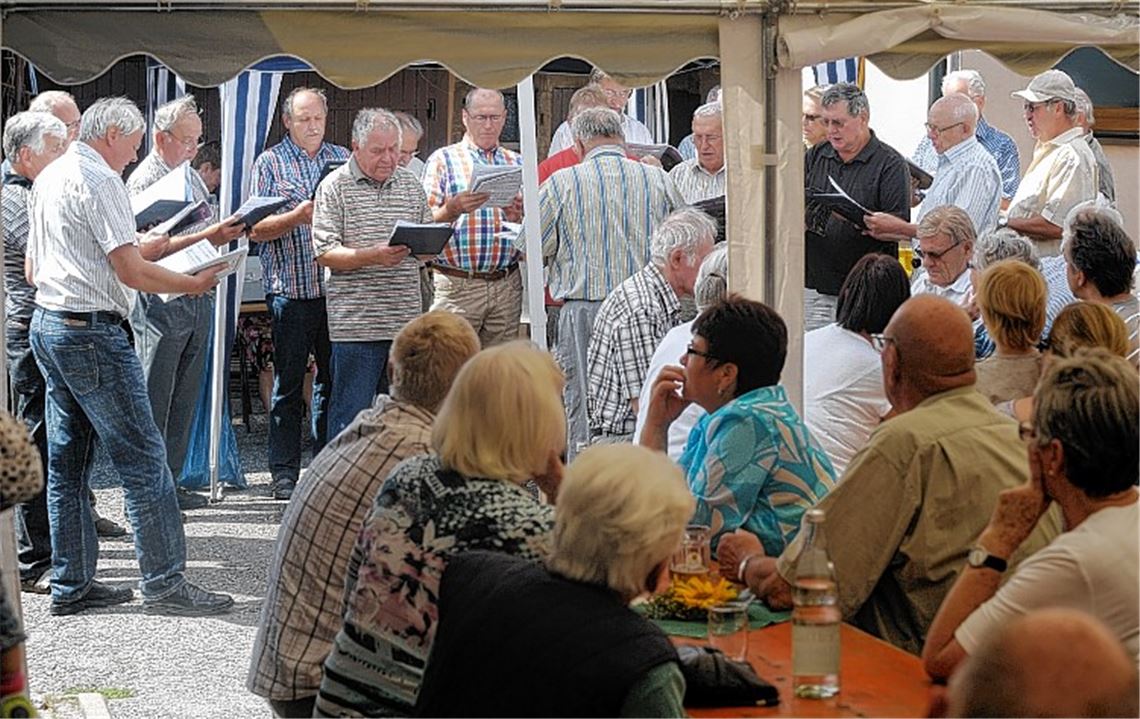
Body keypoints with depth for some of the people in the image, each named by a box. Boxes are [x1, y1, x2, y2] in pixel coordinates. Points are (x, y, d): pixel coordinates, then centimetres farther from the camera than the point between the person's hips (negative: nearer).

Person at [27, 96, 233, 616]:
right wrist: (192, 284, -5)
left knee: (66, 461, 12)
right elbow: (131, 270, -17)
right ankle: (164, 583, -6)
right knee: (143, 457, -7)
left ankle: (70, 584, 16)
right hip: (92, 330, -10)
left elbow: (32, 269, 22)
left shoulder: (48, 178, 16)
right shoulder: (99, 181, -13)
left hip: (46, 322, 10)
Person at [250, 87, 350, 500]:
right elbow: (255, 230, -3)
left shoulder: (342, 159, 14)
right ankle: (284, 474, 6)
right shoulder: (270, 163, 4)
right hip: (290, 289, -3)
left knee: (333, 379, 7)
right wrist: (296, 216, -18)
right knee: (288, 383, 1)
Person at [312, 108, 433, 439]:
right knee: (352, 413, -2)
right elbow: (324, 253, -8)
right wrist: (373, 256, -20)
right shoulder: (334, 187, -1)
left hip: (406, 320, 5)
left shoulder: (411, 185, 14)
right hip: (355, 323, -5)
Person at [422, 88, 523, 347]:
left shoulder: (517, 163, 15)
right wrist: (453, 209, -25)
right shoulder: (443, 160, 4)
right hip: (456, 286, -3)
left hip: (507, 285, 4)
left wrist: (519, 216, -8)